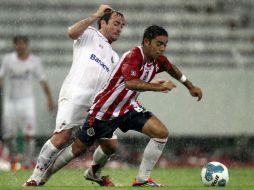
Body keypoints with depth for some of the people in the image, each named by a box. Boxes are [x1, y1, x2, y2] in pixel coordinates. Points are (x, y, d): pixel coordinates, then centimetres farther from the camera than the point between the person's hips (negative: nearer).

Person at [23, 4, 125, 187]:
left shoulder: (114, 57, 29)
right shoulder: (89, 35, 11)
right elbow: (72, 32, -12)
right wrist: (96, 15, -7)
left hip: (97, 104, 7)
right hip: (75, 96, -7)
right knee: (63, 136, -23)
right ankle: (36, 177, -18)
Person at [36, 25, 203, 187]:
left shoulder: (159, 60, -3)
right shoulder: (134, 56, -27)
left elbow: (172, 68, 22)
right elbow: (131, 83, -43)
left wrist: (190, 86, 29)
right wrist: (158, 87, -42)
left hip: (129, 108, 7)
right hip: (105, 109, -7)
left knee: (162, 133, -11)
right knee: (79, 148, 3)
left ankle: (142, 179, -6)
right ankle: (45, 174, 25)